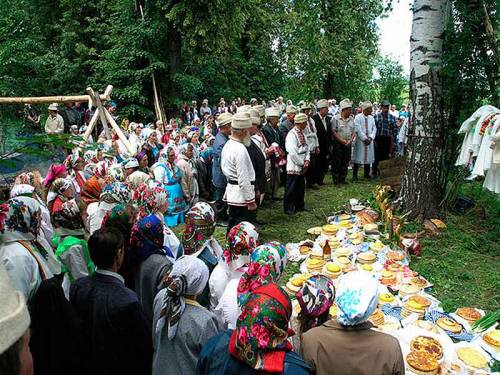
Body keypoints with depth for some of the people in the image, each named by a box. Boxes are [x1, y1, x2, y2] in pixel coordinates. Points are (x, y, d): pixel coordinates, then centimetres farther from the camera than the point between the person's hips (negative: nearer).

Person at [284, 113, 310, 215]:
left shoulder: (302, 133, 10)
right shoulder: (292, 135, -18)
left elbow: (306, 147, 15)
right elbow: (292, 153, -22)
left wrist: (307, 160, -1)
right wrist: (302, 164, -14)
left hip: (301, 167, 9)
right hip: (293, 167, -9)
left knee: (301, 187, 17)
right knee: (291, 188, 0)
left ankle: (299, 205, 30)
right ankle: (288, 208, 11)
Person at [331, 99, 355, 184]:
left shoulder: (351, 119, 9)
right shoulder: (336, 118, -8)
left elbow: (353, 131, 11)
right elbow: (334, 131, -12)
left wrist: (350, 140, -6)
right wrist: (342, 140, -16)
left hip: (348, 144, 5)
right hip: (338, 143, -5)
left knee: (345, 162, 10)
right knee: (336, 162, 0)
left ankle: (342, 179, 20)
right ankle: (335, 179, 10)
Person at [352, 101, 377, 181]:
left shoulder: (371, 118, 10)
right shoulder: (358, 117, -8)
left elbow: (374, 128, 9)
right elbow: (358, 130, -13)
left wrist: (370, 138, -6)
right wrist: (365, 139, -14)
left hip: (369, 141, 6)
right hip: (360, 141, -5)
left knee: (369, 157, 10)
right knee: (358, 159, -3)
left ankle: (367, 173, 21)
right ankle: (354, 175, 3)